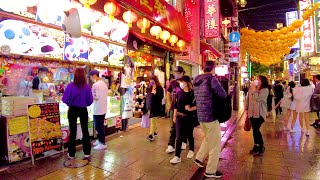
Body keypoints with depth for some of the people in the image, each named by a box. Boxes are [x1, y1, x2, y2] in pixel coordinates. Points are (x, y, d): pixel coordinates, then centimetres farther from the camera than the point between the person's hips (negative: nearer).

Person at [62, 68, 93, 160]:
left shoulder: (71, 86, -14)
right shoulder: (87, 86, -11)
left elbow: (65, 99, -9)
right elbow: (90, 101, -6)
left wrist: (70, 103, 13)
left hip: (73, 110, -1)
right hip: (83, 110, 1)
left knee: (73, 132, 13)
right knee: (85, 130, 13)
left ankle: (71, 154, 25)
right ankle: (87, 153, 16)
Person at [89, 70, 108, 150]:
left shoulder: (95, 85, -18)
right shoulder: (104, 84, 9)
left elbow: (95, 98, -20)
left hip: (97, 109, -9)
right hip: (103, 109, 9)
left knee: (98, 126, 2)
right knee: (101, 126, 18)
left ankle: (102, 144, 9)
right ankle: (100, 140, 30)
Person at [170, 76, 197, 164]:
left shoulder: (193, 93, -11)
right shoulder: (179, 93, 4)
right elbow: (176, 105, 8)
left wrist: (191, 109, -24)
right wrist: (174, 116, 8)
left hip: (189, 117, -3)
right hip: (179, 117, 4)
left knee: (189, 135, 14)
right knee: (179, 137, 4)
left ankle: (191, 150, 39)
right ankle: (177, 156, 10)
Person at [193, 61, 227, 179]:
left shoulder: (197, 80, 8)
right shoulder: (211, 79, -15)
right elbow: (223, 95, -14)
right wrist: (215, 93, 6)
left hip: (200, 115, 8)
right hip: (210, 116, -8)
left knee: (208, 138, 29)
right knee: (215, 144, 7)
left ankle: (199, 158, 31)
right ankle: (211, 171, 18)